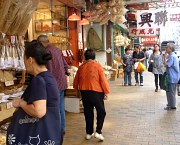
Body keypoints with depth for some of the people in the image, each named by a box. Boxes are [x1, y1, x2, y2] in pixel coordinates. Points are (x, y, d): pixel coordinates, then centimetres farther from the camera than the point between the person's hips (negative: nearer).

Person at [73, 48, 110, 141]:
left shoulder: (81, 67, 5)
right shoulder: (97, 65, -6)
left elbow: (76, 81, 12)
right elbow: (103, 80, -10)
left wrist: (77, 89, 29)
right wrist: (106, 92, -1)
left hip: (84, 92, 4)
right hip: (96, 92, -4)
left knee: (88, 112, 15)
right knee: (101, 112, 10)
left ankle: (89, 133, 22)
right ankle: (98, 132, 0)